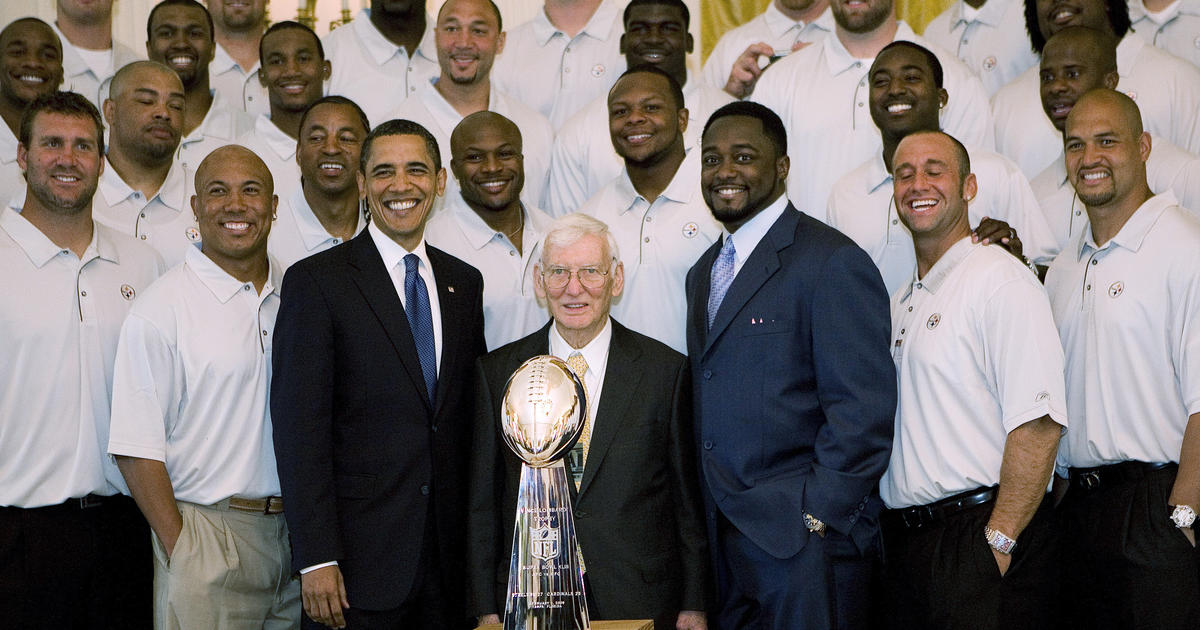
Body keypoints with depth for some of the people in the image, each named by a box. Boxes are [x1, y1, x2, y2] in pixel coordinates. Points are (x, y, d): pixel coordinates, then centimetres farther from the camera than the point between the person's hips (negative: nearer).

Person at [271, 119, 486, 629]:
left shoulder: (464, 282, 12)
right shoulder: (315, 281, -5)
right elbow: (299, 428, -10)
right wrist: (315, 559, -16)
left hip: (450, 558, 5)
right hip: (359, 558, -5)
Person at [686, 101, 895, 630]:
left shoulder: (833, 263, -9)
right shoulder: (705, 272, 17)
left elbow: (863, 411, -15)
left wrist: (817, 515, -17)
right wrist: (710, 516, 9)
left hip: (806, 541, -7)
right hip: (723, 542, 7)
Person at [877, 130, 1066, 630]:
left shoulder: (1001, 281, -9)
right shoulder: (900, 303, 17)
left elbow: (1039, 424, -18)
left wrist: (998, 542, -20)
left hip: (980, 537, -7)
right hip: (904, 541, 7)